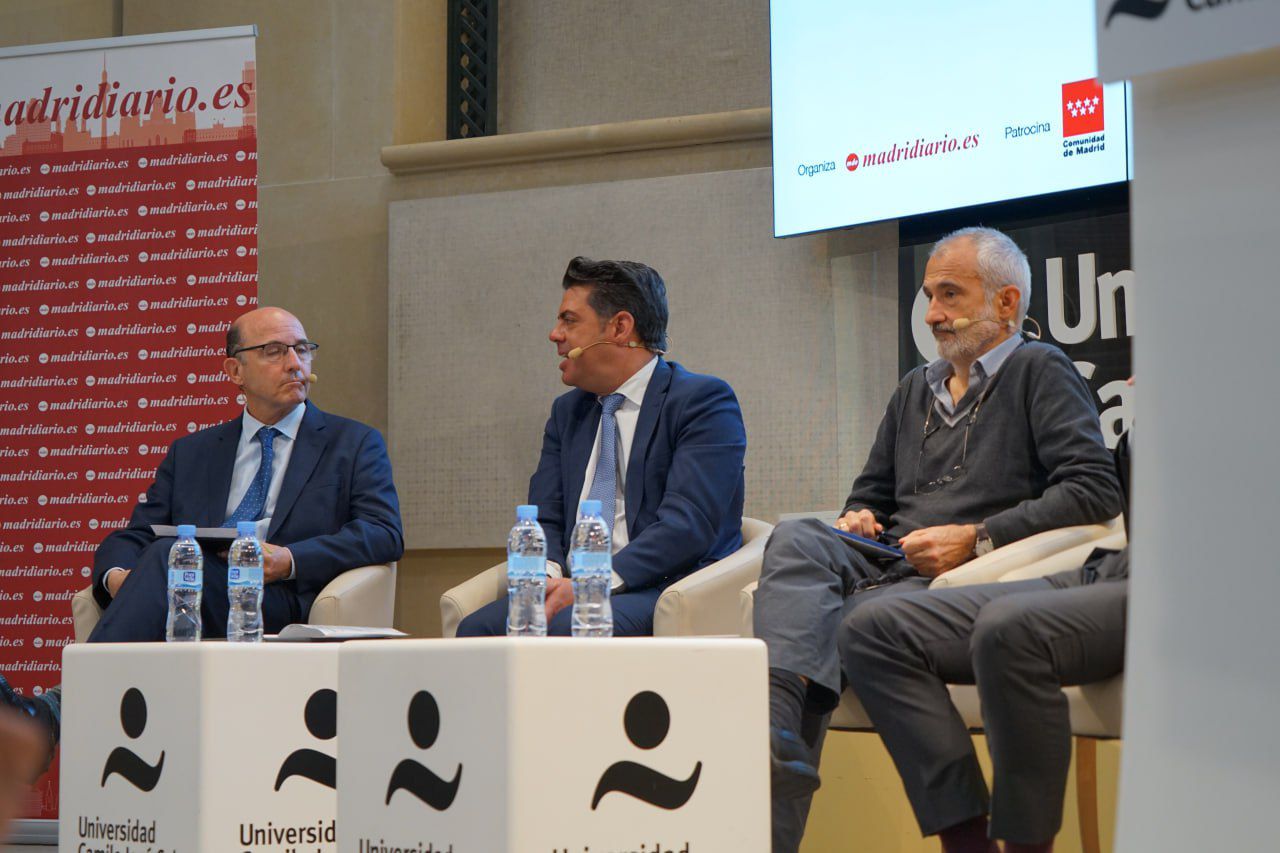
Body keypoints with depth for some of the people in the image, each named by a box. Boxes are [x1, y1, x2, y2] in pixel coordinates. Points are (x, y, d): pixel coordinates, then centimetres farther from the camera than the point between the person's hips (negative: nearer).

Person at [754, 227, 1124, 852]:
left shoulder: (1040, 372, 7)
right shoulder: (915, 389, 30)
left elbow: (1095, 490, -8)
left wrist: (977, 538, -13)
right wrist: (859, 517, 10)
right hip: (887, 563, 6)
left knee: (835, 628, -33)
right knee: (794, 539, -27)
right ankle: (774, 733, -47)